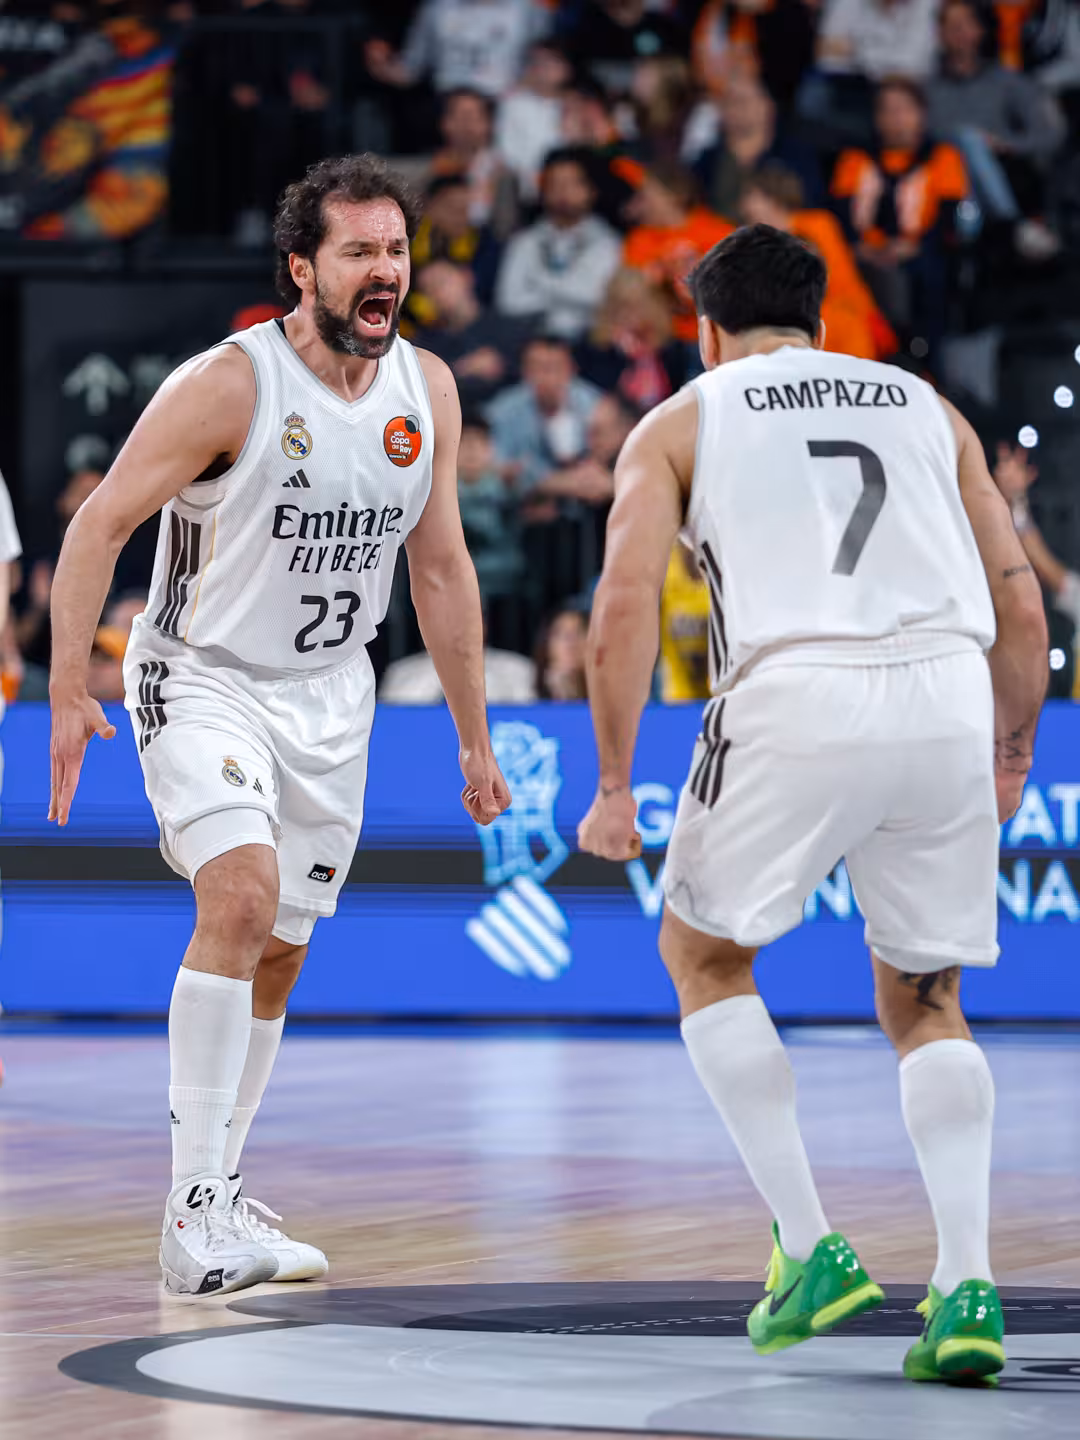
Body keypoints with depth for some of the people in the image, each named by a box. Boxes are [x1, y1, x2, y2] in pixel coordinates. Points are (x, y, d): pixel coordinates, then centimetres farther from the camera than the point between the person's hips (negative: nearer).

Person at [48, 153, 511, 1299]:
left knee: (278, 953, 10)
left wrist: (475, 737, 11)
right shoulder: (227, 385, -19)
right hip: (202, 678, -6)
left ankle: (215, 1203, 24)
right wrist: (69, 694, -22)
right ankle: (194, 1206, -22)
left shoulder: (427, 390, -1)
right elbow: (99, 526, -15)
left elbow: (440, 569, 9)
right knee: (240, 897, -26)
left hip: (328, 694, 6)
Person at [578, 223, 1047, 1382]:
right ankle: (968, 1284, 0)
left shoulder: (680, 423, 17)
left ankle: (810, 1248, 11)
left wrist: (614, 787, 10)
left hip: (798, 698, -3)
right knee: (925, 1004, 19)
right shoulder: (928, 408, 26)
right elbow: (1021, 609, 21)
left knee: (703, 956, 21)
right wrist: (1011, 761, 34)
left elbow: (623, 610, 3)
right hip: (949, 696, 3)